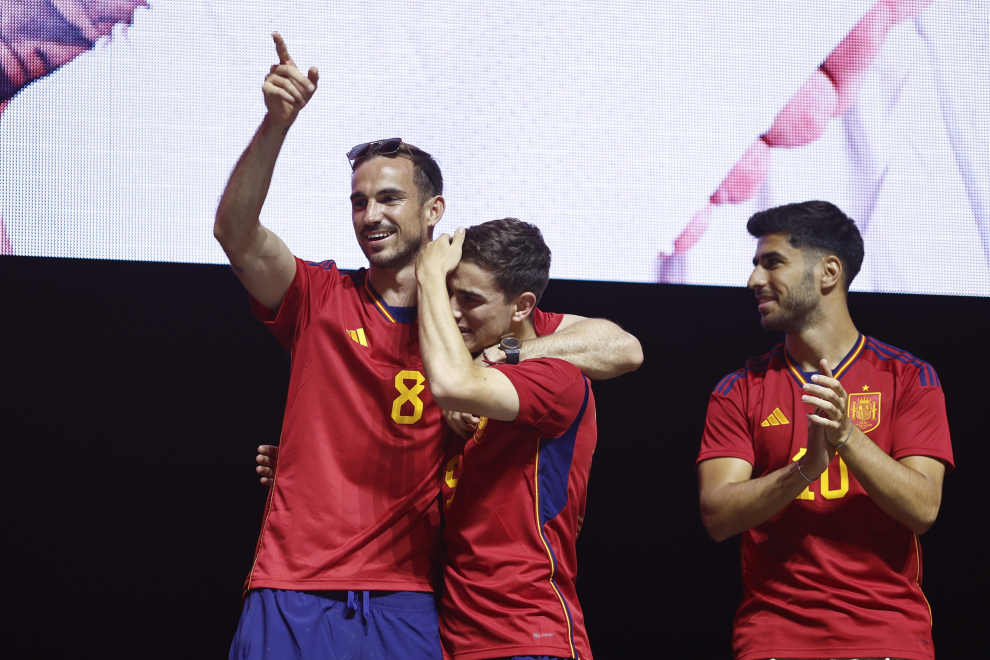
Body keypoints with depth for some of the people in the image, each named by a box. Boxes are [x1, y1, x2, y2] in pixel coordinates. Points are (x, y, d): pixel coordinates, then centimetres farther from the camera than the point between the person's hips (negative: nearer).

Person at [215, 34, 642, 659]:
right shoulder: (321, 298, 8)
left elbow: (622, 349, 3)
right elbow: (235, 230, -10)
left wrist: (501, 353, -10)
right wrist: (278, 121, -24)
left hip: (402, 600, 0)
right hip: (291, 589, 0)